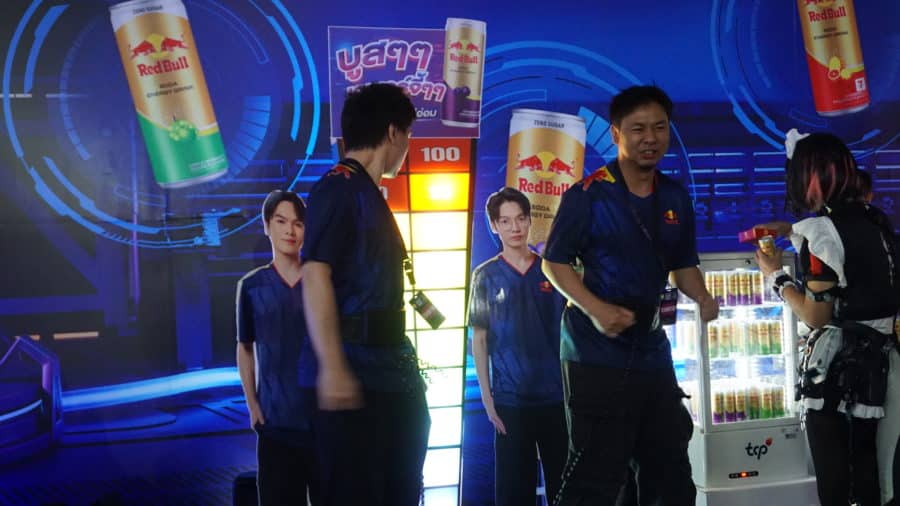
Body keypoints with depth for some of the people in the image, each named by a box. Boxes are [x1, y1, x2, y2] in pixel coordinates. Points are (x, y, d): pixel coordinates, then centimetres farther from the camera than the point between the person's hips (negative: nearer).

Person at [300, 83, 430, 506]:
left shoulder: (369, 194, 18)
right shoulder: (339, 186, -10)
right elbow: (315, 276, -20)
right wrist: (332, 368, -27)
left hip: (388, 368, 10)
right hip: (355, 374, -10)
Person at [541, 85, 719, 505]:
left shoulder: (676, 199, 8)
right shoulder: (587, 195, -10)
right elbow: (554, 262, -8)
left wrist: (703, 298, -5)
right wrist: (595, 309, -22)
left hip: (652, 351, 7)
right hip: (596, 355, -7)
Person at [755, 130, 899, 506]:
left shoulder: (821, 229, -17)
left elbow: (816, 315, -18)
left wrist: (776, 275, -6)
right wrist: (792, 232, 30)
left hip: (838, 365, -8)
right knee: (864, 465, 17)